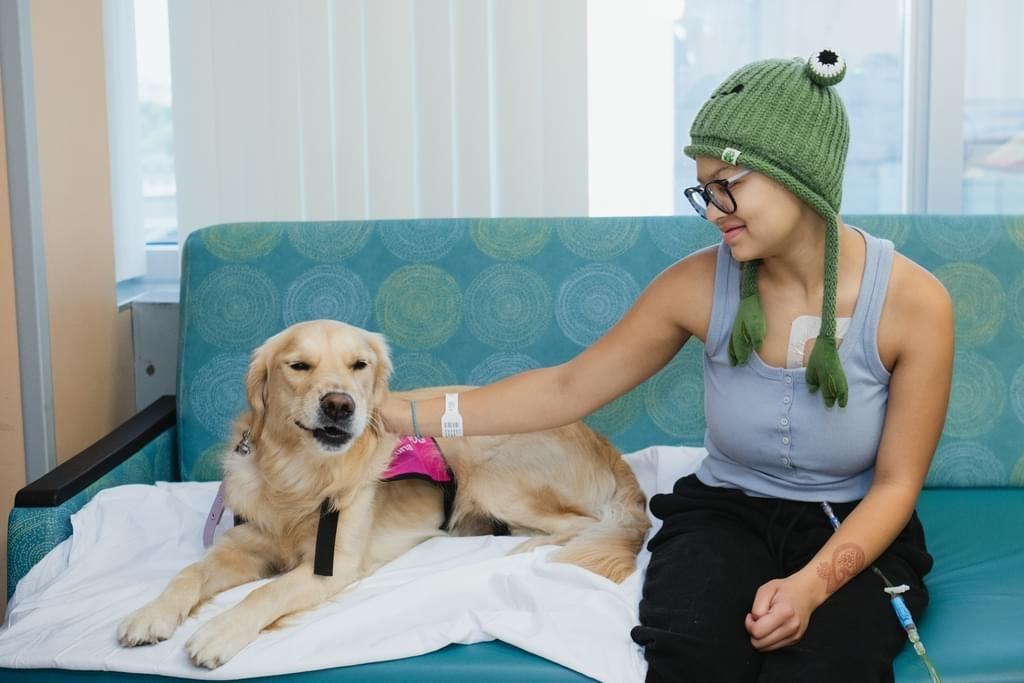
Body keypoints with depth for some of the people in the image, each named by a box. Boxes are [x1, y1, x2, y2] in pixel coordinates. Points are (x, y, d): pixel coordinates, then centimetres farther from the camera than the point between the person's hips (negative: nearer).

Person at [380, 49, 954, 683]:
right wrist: (401, 413, -6)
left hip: (854, 534, 0)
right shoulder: (699, 283, -10)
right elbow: (567, 389, -2)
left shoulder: (913, 300, -14)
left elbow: (895, 483, -7)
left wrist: (813, 583, -25)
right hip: (724, 514, 1)